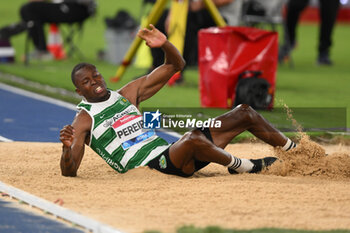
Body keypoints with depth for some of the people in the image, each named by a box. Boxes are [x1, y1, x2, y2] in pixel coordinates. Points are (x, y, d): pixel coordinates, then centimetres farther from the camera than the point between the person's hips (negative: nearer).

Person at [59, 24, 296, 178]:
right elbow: (69, 172, -9)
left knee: (245, 113, 6)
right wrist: (67, 148, -31)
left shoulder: (127, 94, 17)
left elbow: (176, 65, 19)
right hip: (150, 169, -8)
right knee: (193, 139, -41)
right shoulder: (83, 121, 1)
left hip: (169, 154, 8)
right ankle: (242, 166, -18)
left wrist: (164, 44, -2)